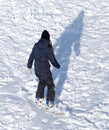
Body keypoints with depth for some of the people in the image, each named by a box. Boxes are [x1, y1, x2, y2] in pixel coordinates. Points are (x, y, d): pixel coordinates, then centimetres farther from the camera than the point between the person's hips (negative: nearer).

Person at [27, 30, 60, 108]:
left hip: (37, 70, 5)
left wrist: (29, 66, 20)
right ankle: (49, 102, 17)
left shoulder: (36, 46, -6)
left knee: (41, 82, 31)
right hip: (45, 71, -5)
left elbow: (31, 56, 5)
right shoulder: (48, 48, -21)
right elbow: (52, 59, -12)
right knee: (50, 85, 14)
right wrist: (57, 66, 8)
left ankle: (39, 97, 41)